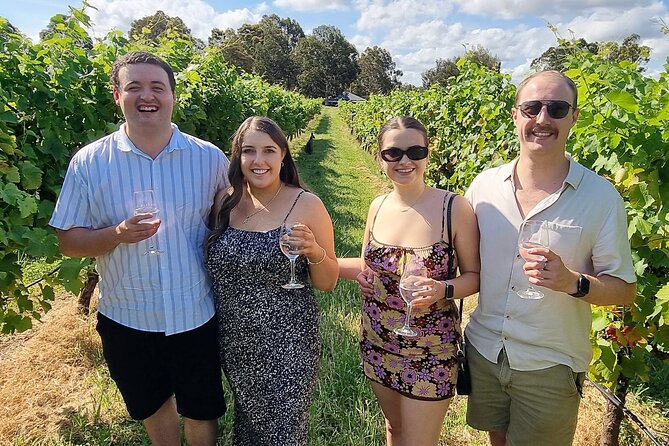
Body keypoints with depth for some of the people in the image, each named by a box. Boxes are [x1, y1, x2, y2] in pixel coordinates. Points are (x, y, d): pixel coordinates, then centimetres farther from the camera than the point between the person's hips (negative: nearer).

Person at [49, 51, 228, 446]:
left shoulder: (210, 158, -8)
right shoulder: (88, 162, -8)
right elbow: (69, 241, -4)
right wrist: (118, 234, -23)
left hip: (196, 316, 0)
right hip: (126, 319, 1)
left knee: (202, 412, 19)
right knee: (153, 407, 25)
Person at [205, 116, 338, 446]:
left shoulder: (307, 205, -12)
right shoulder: (226, 202, -3)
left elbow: (327, 283, -6)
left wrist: (315, 252, -24)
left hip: (287, 347, -3)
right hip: (235, 343, 4)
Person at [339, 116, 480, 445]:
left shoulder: (454, 208, -17)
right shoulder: (378, 206, -3)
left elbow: (473, 276, -7)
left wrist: (443, 289, -28)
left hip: (430, 352, -4)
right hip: (377, 344, 5)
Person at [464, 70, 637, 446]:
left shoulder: (601, 196, -12)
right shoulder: (484, 184, -5)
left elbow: (624, 290, -8)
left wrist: (573, 282, -26)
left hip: (550, 366, -2)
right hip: (483, 350, 3)